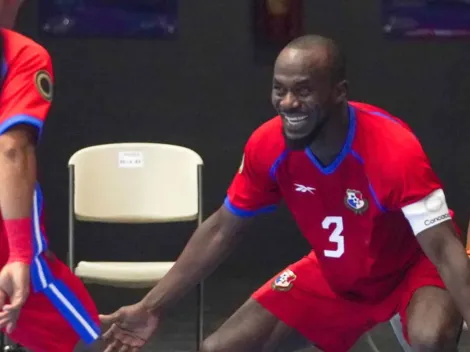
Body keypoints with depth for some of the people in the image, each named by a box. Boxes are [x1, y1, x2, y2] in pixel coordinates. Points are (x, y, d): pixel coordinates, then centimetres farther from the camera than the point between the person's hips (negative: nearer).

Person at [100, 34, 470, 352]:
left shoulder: (394, 149, -34)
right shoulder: (267, 145, -19)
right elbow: (221, 230, -3)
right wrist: (152, 307, -5)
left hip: (413, 267, -5)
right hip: (333, 276, 5)